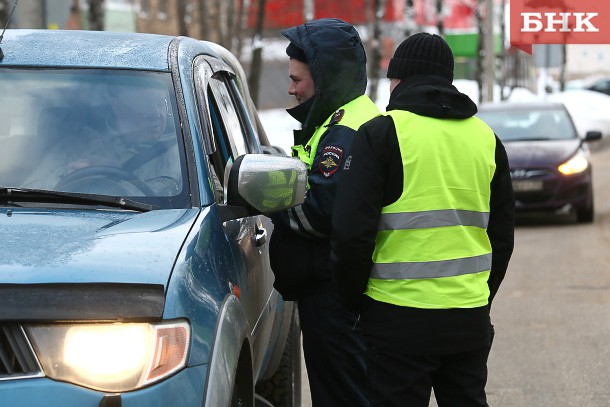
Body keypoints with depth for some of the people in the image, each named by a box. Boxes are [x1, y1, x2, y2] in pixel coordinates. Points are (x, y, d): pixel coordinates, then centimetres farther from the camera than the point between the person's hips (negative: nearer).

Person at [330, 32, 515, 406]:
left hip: (400, 320, -5)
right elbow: (502, 234, 17)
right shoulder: (486, 138, 12)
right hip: (470, 320, 5)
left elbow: (351, 231, -11)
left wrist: (354, 298, 3)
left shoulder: (381, 133, -6)